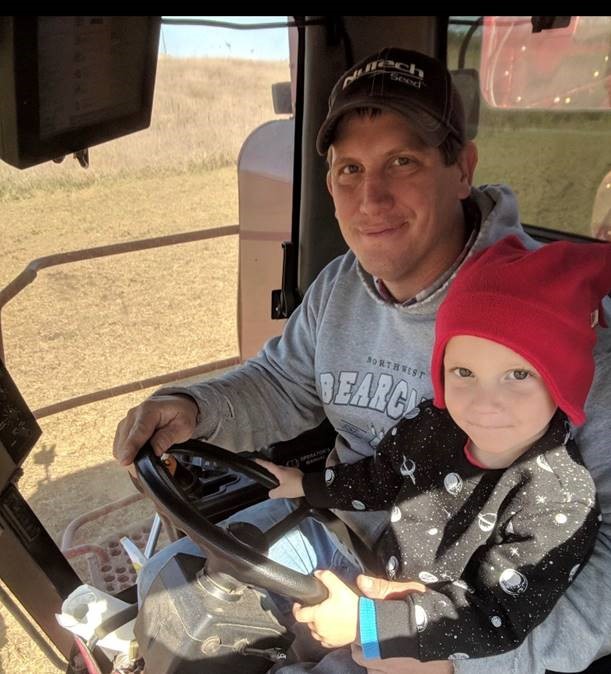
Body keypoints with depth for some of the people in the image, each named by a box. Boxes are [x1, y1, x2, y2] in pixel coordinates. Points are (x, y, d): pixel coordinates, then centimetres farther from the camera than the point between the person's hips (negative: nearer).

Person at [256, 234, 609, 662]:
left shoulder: (561, 504, -29)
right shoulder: (433, 425, -14)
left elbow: (496, 622, -28)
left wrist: (367, 621, -35)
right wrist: (305, 485, 10)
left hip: (439, 652, -5)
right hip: (382, 585, 5)